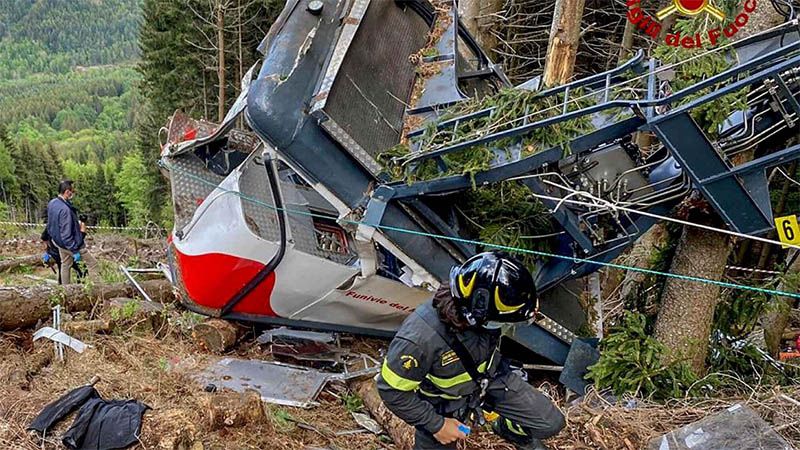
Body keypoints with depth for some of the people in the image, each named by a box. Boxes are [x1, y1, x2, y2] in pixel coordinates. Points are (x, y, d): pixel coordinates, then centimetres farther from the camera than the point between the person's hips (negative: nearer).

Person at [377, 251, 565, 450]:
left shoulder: (480, 314, -27)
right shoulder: (419, 338, -42)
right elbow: (392, 390, -26)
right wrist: (437, 425, -18)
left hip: (491, 379, 4)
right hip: (444, 403, -4)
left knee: (550, 424, 5)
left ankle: (505, 428, 34)